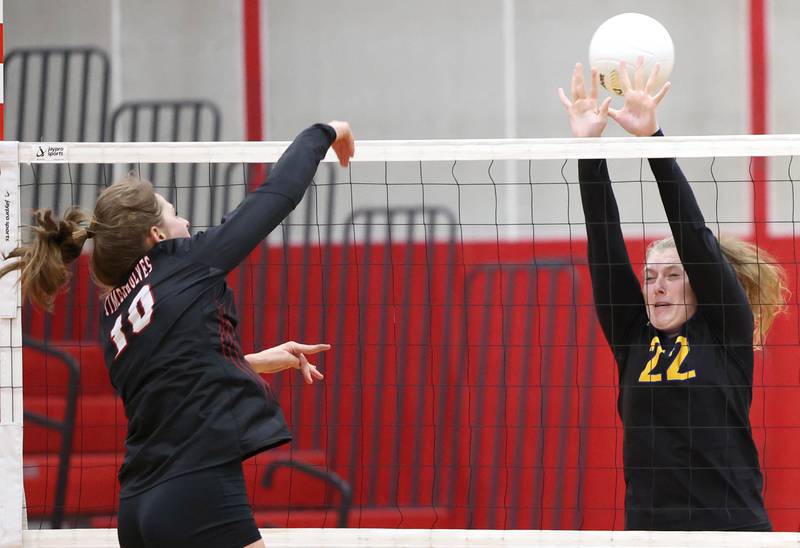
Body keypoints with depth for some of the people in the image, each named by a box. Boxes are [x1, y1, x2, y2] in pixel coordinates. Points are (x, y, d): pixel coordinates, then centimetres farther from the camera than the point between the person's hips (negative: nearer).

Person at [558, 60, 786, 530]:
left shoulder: (726, 333, 2)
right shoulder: (635, 341, 11)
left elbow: (695, 235, -5)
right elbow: (606, 246, 5)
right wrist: (587, 147, -2)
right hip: (647, 527, 4)